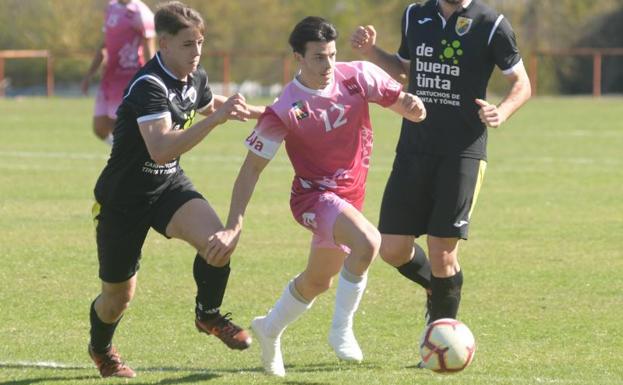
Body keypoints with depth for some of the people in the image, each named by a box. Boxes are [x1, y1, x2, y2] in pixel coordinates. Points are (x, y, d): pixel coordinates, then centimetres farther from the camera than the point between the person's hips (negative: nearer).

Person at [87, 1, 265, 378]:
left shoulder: (196, 78, -2)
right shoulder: (148, 86, -28)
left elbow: (210, 104, 25)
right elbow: (161, 149, -43)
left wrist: (256, 111, 19)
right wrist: (216, 118, -47)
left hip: (170, 185, 6)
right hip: (124, 197, -6)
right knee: (119, 295, 8)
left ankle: (208, 314, 2)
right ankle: (101, 349, 42)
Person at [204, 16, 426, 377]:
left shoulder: (359, 76, -11)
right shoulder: (286, 110, -21)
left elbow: (400, 100, -1)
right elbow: (252, 167, -15)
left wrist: (412, 105, -28)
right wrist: (234, 226, -20)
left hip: (351, 194, 6)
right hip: (315, 195, -6)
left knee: (317, 282, 22)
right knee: (367, 241, -33)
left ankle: (270, 330, 48)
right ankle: (342, 330, -18)